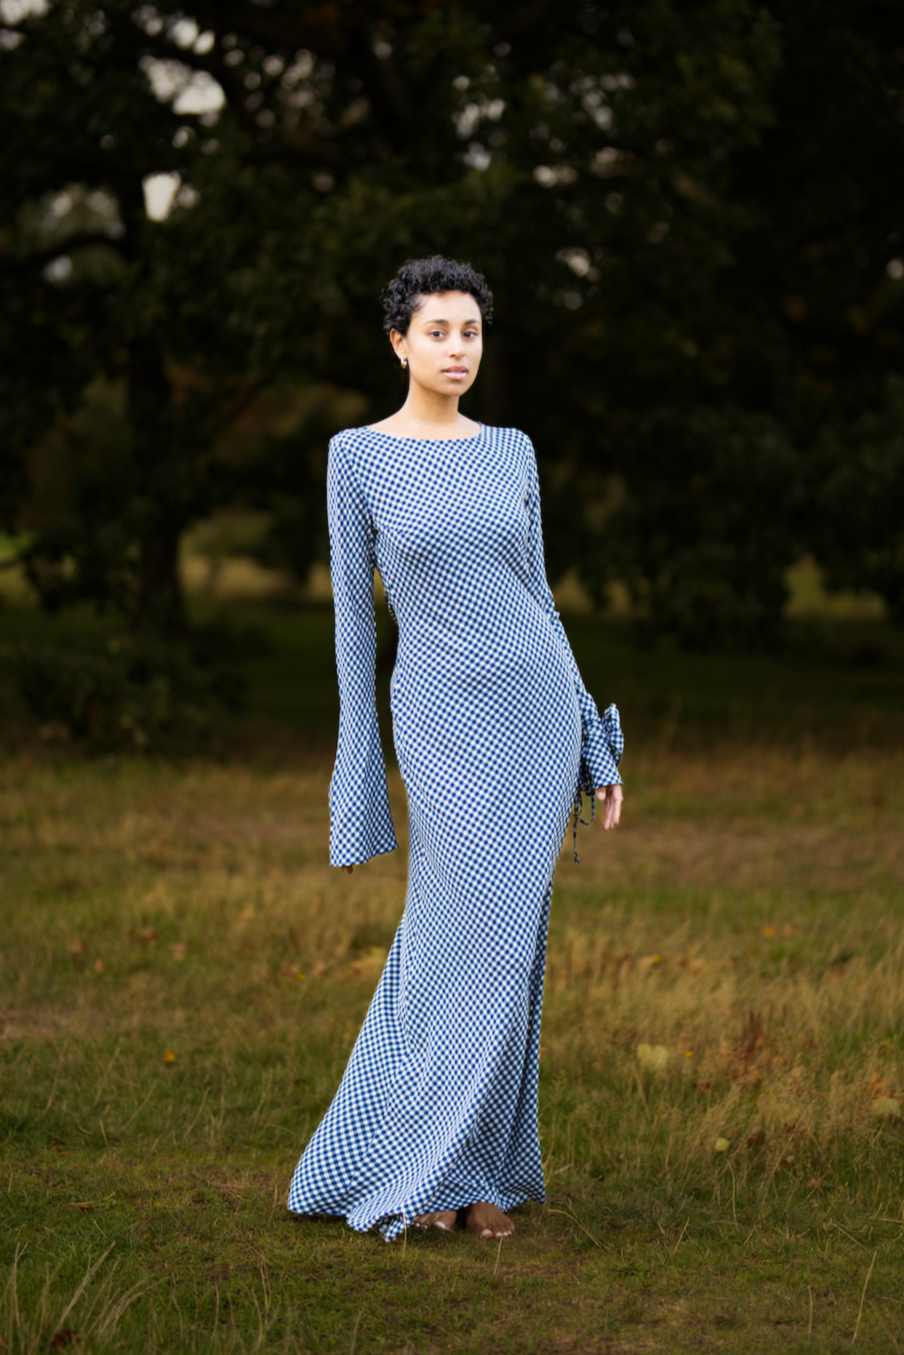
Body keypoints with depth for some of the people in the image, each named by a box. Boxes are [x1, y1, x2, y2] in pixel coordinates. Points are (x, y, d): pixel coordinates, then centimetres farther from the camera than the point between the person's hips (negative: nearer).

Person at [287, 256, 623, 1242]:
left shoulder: (510, 452, 8)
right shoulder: (358, 456, -2)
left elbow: (534, 596, 12)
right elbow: (352, 609, 0)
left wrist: (596, 751, 9)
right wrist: (359, 768, -1)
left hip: (539, 712, 3)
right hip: (445, 725, -3)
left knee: (470, 940, 6)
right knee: (480, 947, -9)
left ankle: (469, 1158, 19)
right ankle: (435, 1157, 10)